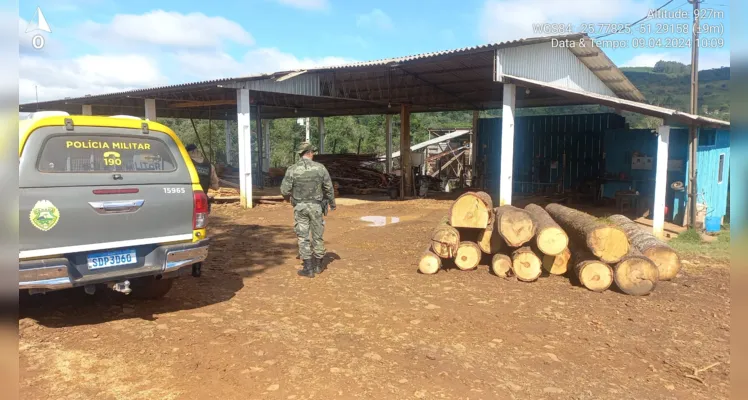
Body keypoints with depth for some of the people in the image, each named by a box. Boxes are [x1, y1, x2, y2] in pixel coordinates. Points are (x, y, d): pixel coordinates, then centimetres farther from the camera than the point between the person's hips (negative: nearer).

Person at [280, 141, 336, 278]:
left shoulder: (292, 169, -9)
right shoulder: (320, 167, -7)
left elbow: (284, 190, -8)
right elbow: (329, 188, 1)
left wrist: (289, 196, 17)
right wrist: (332, 203, 18)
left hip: (300, 207, -1)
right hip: (316, 207, 1)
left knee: (303, 237, 5)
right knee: (317, 236, 14)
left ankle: (308, 269, 5)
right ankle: (318, 265, 25)